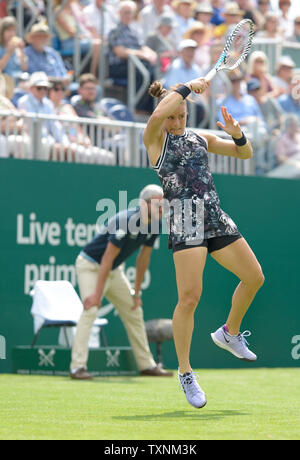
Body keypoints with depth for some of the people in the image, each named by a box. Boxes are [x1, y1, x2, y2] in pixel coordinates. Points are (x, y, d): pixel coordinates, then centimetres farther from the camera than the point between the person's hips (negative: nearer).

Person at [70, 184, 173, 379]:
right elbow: (107, 258, -31)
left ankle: (146, 364, 21)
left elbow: (144, 257, 5)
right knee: (91, 310, -24)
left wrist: (136, 292, 7)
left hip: (114, 270, 9)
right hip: (91, 266, -9)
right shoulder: (126, 221, -31)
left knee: (134, 312, 11)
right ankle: (78, 367, -28)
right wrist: (97, 293, -31)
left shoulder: (154, 224, -6)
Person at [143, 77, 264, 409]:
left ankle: (229, 333, 34)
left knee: (254, 277, 10)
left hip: (216, 218, 6)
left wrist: (237, 135, -1)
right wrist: (187, 88, -12)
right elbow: (158, 114, -24)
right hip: (185, 223, -6)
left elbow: (245, 154, 20)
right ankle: (184, 372, 0)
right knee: (189, 298, -13)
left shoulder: (202, 139, 15)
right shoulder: (154, 140, 0)